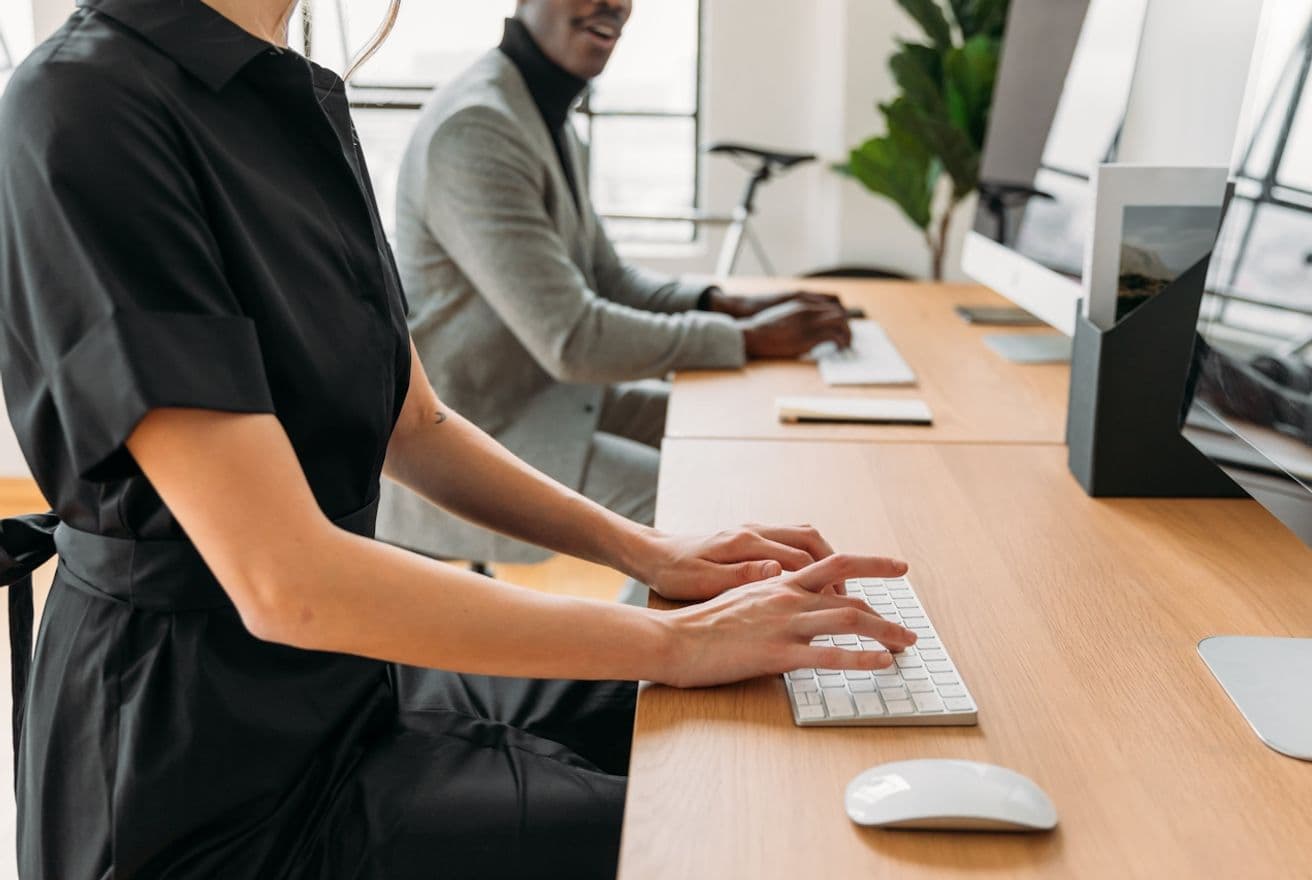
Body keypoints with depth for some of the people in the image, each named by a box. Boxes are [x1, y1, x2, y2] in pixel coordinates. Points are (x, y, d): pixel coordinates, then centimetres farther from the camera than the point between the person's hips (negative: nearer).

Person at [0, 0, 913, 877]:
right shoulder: (86, 115, -23)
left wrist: (646, 550, 1)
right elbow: (283, 583, -28)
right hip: (217, 786, -7)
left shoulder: (303, 99, 3)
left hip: (346, 675, 8)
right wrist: (676, 641, -22)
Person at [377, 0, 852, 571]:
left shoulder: (545, 117, 9)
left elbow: (610, 282, 14)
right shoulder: (474, 128, -23)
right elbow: (572, 340, -27)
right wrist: (748, 338, -18)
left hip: (547, 392, 10)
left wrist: (729, 306, -3)